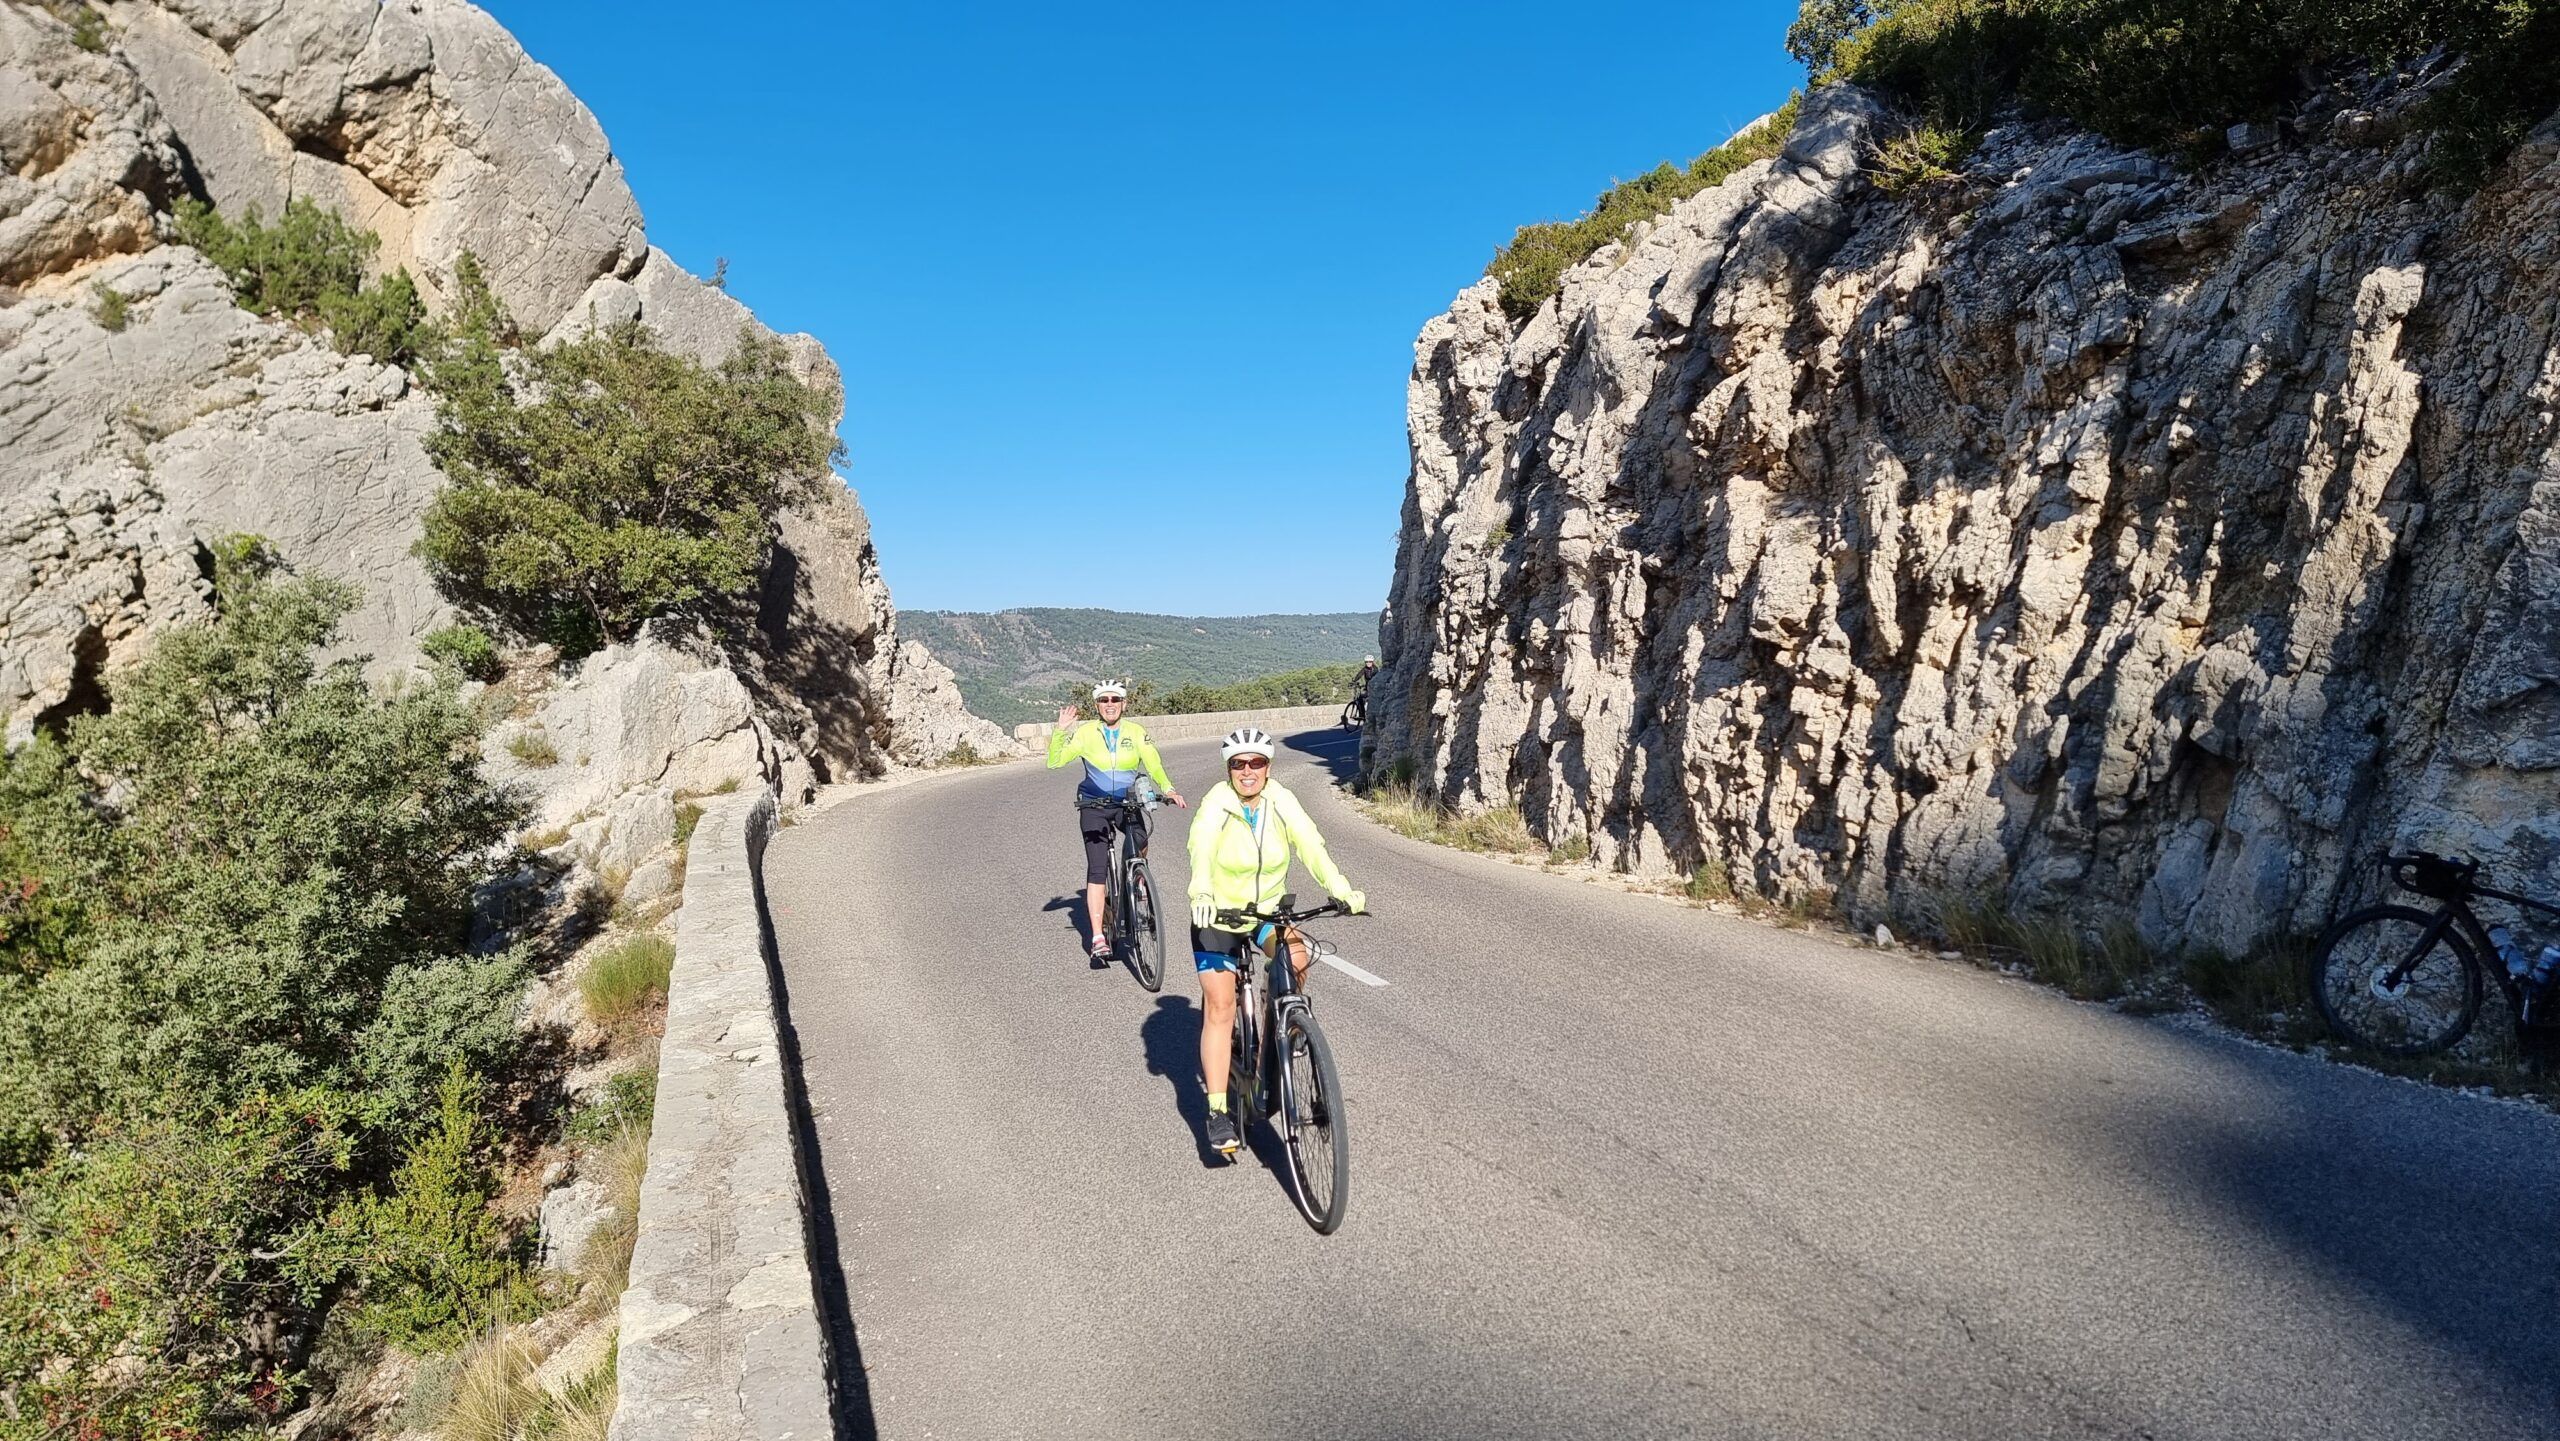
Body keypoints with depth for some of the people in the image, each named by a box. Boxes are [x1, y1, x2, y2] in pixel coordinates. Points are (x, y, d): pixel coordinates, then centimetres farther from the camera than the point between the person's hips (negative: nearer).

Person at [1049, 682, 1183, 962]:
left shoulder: (1136, 732, 0)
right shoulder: (1086, 732, -3)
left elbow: (1154, 764, -3)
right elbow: (1054, 761, -6)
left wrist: (1168, 789, -15)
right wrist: (1061, 730, -17)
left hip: (1128, 804, 1)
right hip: (1094, 806, -1)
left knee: (1140, 846, -26)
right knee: (1097, 870, -10)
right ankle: (1099, 939, -8)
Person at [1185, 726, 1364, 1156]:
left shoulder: (1281, 802, -11)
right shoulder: (1216, 805, -19)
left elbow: (1310, 844, -23)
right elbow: (1202, 849, -36)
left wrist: (1341, 889, -37)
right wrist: (1202, 895, -56)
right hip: (1218, 915, -2)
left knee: (1297, 960, -25)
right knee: (1220, 1007, -10)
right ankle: (1218, 1112, -3)